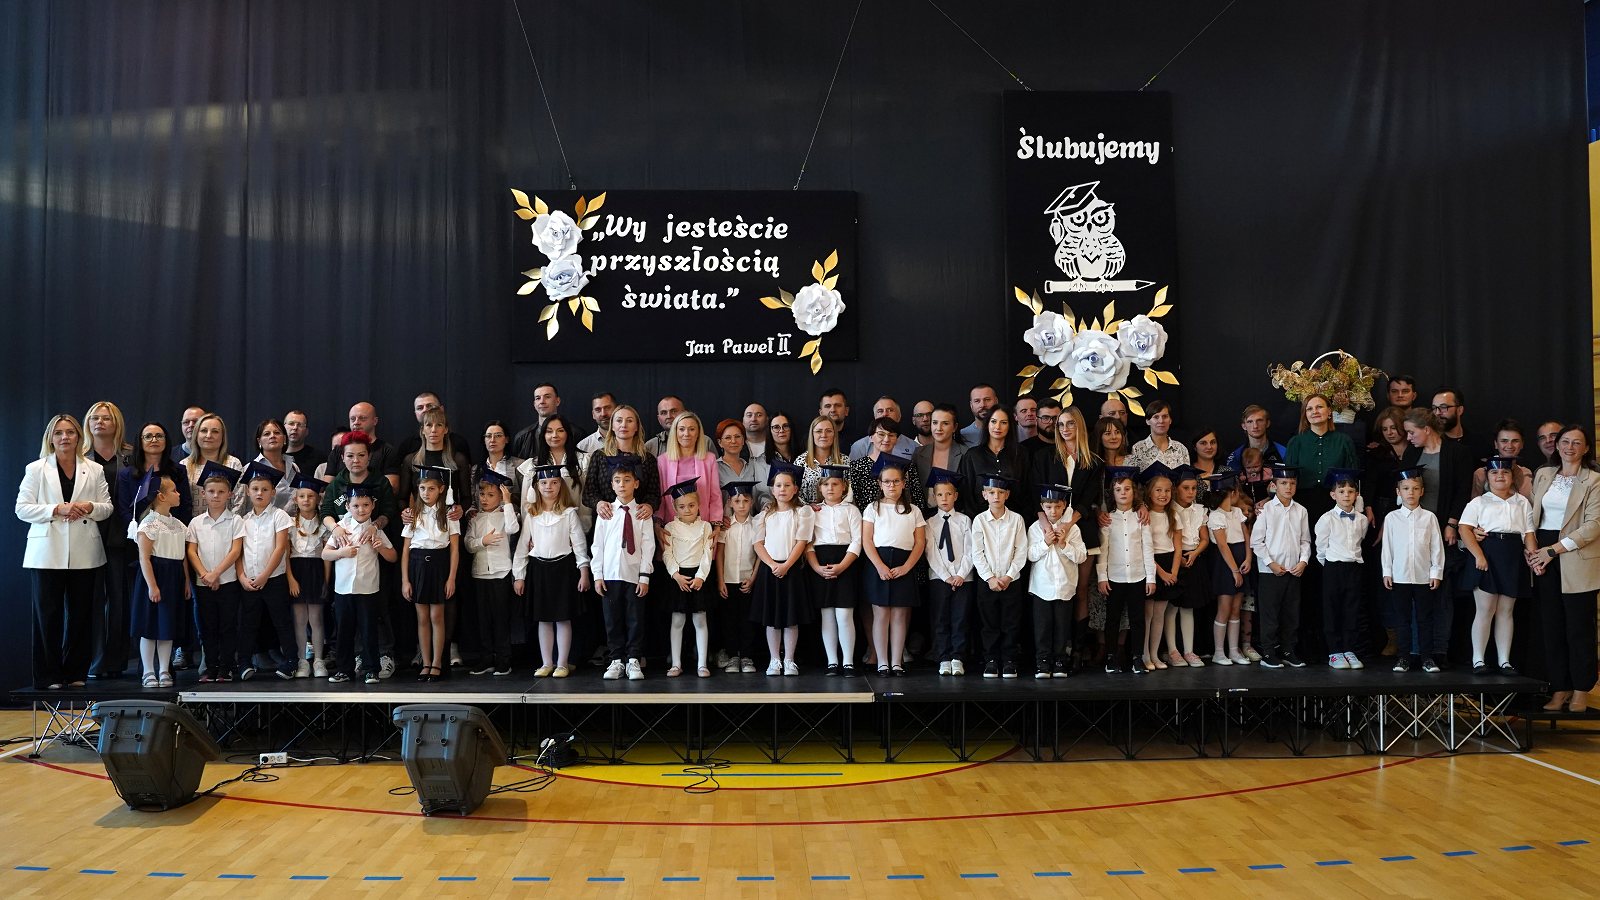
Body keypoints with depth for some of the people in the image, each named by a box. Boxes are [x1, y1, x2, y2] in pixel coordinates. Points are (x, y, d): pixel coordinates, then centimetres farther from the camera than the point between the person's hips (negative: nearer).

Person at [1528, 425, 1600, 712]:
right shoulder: (1542, 475, 12)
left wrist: (1554, 549, -14)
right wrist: (1533, 551, -3)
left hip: (1577, 562, -4)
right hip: (1544, 561, 4)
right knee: (1551, 626, 6)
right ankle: (1560, 688, 14)